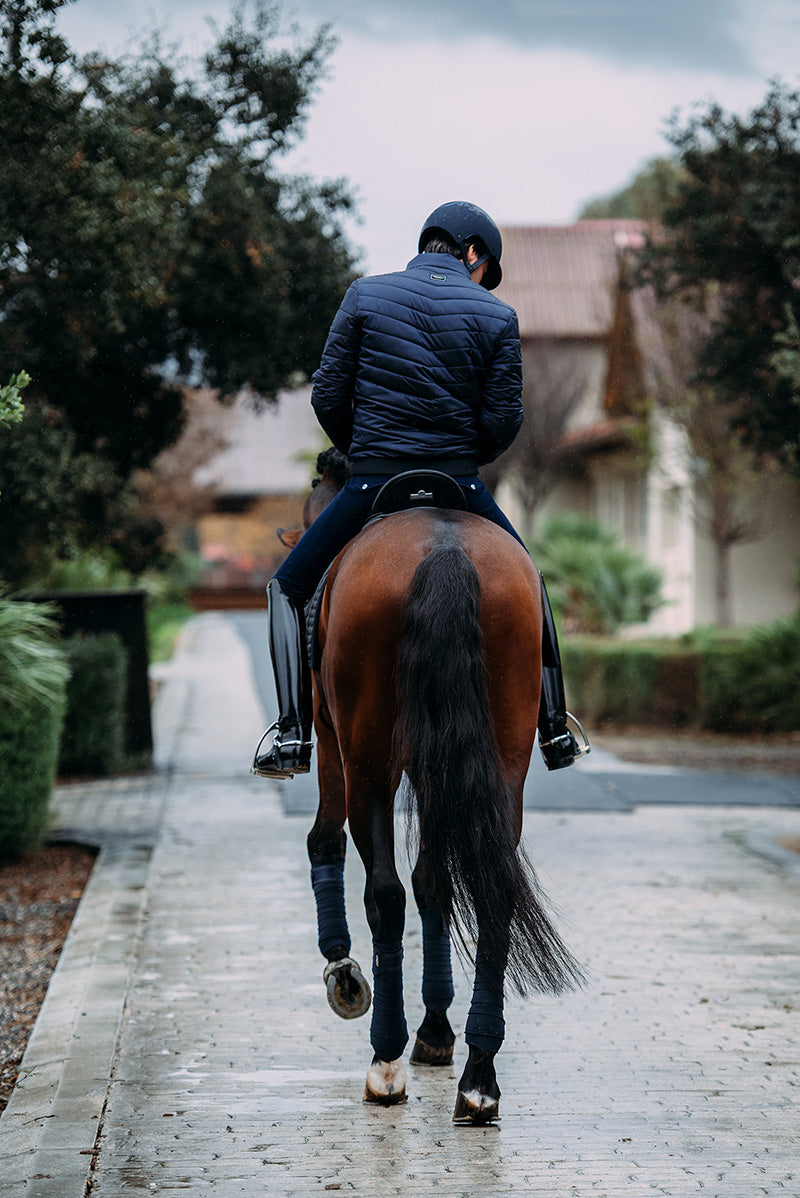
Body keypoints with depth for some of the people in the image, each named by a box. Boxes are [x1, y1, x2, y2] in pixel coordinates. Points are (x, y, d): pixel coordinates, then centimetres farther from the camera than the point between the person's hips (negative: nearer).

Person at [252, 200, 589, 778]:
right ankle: (554, 729, 27)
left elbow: (328, 394, 0)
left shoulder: (366, 294, 1)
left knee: (289, 586, 16)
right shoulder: (497, 316, 0)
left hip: (372, 483, -1)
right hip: (461, 484, 1)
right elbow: (504, 420, -3)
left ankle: (293, 735, -1)